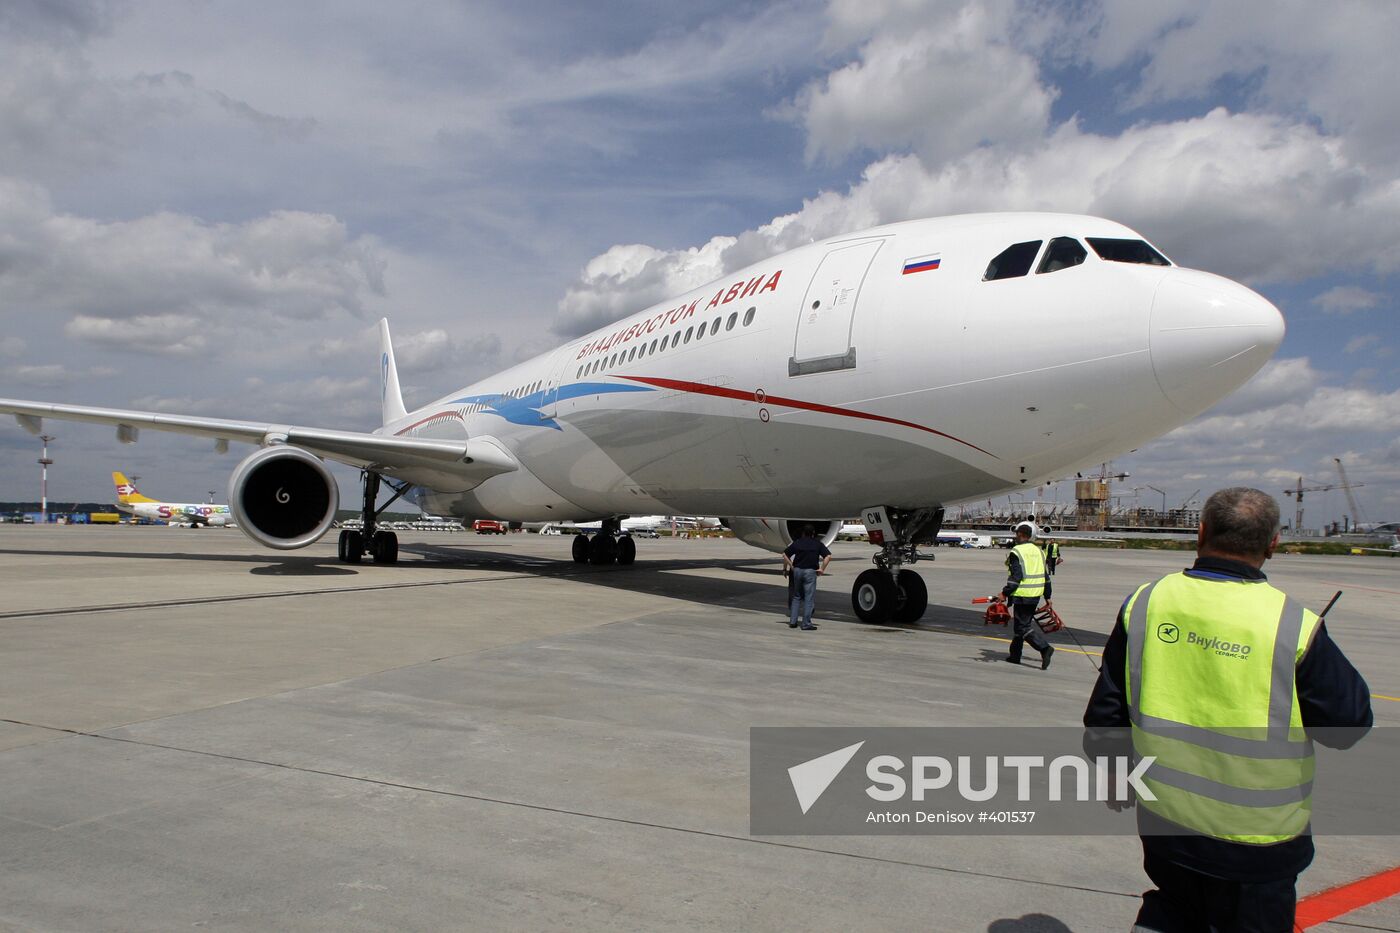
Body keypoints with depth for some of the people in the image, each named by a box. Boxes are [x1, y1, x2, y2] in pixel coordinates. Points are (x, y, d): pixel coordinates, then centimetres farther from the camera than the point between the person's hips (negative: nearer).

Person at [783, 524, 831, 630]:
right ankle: (806, 624, -1)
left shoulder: (797, 542, 7)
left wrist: (791, 566, 10)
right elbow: (828, 556, -6)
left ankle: (792, 621, 12)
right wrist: (822, 569, -1)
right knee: (809, 598, 1)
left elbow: (785, 555, 4)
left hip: (797, 570, 3)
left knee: (796, 596, 15)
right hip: (810, 571, -3)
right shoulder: (817, 543, 3)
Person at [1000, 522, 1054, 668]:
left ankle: (1045, 648, -19)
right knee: (1022, 623, 16)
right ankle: (1015, 655, 22)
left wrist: (1005, 593, -14)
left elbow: (1015, 576, -18)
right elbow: (1046, 577, 15)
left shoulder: (1016, 552, -11)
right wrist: (1048, 597, 21)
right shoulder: (1038, 551, 12)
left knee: (1022, 626, -4)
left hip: (1022, 596, -8)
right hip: (1036, 596, 8)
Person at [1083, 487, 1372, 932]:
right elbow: (1348, 726, -6)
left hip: (1163, 819, 3)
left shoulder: (1144, 603, -9)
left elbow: (1106, 713, -1)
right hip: (1255, 837, -3)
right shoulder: (1293, 625, -20)